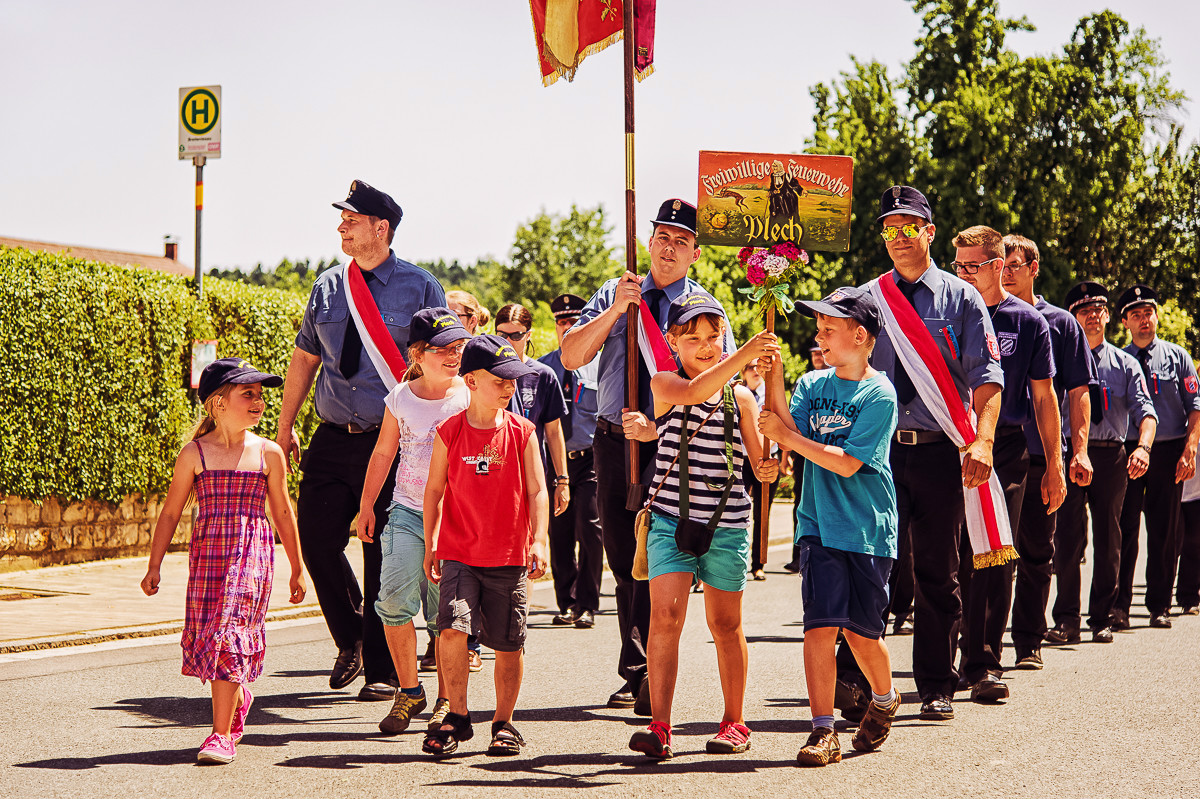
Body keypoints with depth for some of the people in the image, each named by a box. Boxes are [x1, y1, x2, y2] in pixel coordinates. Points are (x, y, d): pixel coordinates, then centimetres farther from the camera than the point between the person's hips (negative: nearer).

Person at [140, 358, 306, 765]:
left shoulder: (268, 453, 2)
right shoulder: (195, 453, 1)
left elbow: (282, 513, 10)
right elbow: (170, 513, 6)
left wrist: (296, 569, 14)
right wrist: (154, 566, 3)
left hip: (252, 553, -2)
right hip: (207, 551, 2)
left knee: (230, 631, -11)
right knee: (206, 632, 5)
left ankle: (222, 734, -9)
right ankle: (238, 697, 36)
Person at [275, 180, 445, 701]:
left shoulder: (420, 288, -1)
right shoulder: (327, 289, 11)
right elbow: (304, 358, 20)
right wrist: (285, 426, 20)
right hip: (333, 439, 4)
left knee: (384, 557, -3)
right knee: (316, 540, -2)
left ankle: (382, 671, 9)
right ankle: (350, 640, 23)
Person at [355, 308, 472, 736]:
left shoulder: (469, 397, 0)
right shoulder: (400, 398, 7)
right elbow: (383, 453, 17)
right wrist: (366, 504, 18)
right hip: (407, 510, 2)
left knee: (446, 610, -2)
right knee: (395, 596, -13)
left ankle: (447, 700, 15)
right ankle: (409, 691, 6)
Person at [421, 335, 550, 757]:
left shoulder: (521, 432, 0)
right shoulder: (449, 432, 0)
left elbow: (537, 491, 1)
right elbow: (434, 490, 8)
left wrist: (539, 541, -10)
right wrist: (430, 545, 6)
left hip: (509, 557, 1)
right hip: (459, 554, -1)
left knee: (509, 643, 5)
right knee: (452, 627, -17)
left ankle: (504, 723, 22)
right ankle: (457, 716, -1)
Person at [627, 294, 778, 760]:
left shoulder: (740, 397, 6)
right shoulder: (664, 385, -1)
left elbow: (760, 461, 6)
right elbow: (696, 391, -24)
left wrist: (771, 469, -17)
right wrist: (744, 355, -33)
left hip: (727, 526, 2)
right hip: (671, 518, -2)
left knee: (725, 624, 10)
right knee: (665, 616, -13)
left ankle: (734, 723, 22)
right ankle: (659, 726, -12)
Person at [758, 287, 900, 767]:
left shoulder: (879, 394, -8)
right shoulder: (812, 385, 8)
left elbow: (847, 463, -14)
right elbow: (789, 432, -7)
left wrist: (788, 436, -13)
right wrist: (774, 378, -15)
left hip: (868, 530, -3)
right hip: (821, 525, 3)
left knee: (862, 633, 5)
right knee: (820, 626, -10)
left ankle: (884, 700, 35)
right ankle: (823, 732, -7)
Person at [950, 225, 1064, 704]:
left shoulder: (1027, 321, 5)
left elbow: (1043, 396, 8)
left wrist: (1054, 465, 6)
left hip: (1007, 449, -1)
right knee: (953, 554, 2)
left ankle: (984, 664, 0)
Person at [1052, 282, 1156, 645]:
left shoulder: (1125, 364, 9)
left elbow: (1145, 411, -1)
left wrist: (1143, 446, -21)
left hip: (1112, 456, 2)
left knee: (1108, 537, 7)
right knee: (1069, 535, -8)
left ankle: (1102, 619, 15)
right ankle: (1066, 620, -4)